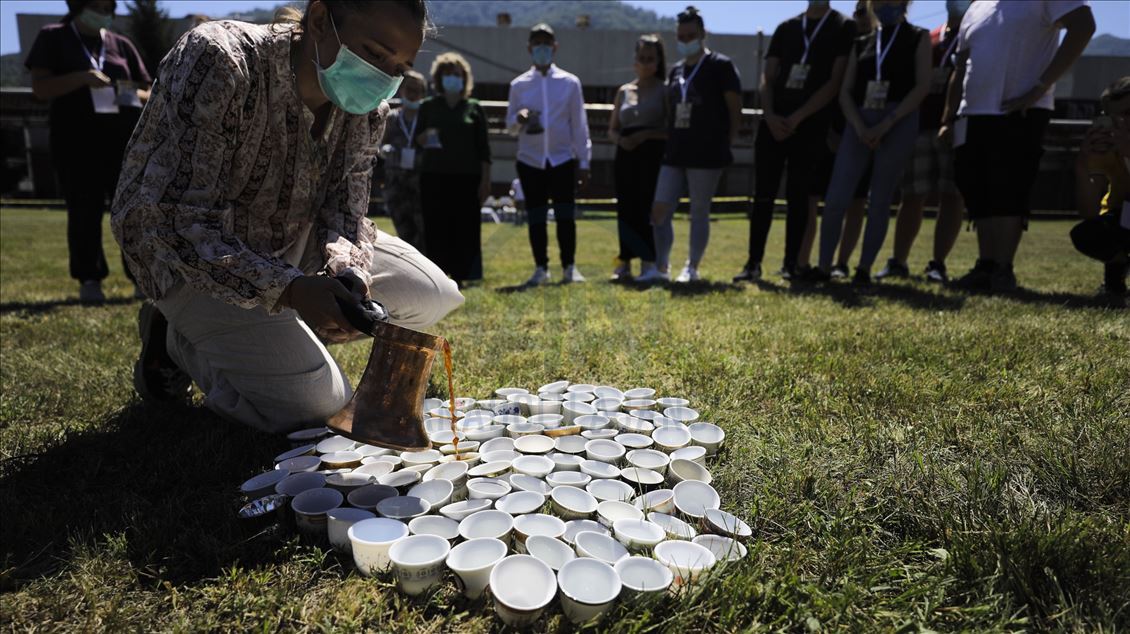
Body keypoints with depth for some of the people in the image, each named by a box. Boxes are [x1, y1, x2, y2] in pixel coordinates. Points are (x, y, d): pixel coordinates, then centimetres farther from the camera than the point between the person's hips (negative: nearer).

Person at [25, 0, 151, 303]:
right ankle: (89, 280, 2)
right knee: (84, 211, -3)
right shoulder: (53, 38, 10)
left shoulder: (121, 44, 17)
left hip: (124, 139, 2)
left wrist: (135, 94, -7)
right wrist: (82, 78, -17)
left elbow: (148, 92, 17)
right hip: (76, 140, -2)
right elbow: (40, 87, -1)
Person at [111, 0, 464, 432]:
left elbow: (345, 207, -8)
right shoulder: (220, 61, -29)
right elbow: (182, 222, -31)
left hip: (292, 241, 7)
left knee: (432, 297, -3)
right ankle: (178, 339, 8)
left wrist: (347, 272, -31)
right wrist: (289, 289, -43)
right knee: (314, 402, -20)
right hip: (184, 254, -6)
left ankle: (279, 330, 9)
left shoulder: (367, 107, -10)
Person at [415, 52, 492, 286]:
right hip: (434, 176, 1)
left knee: (465, 228, -2)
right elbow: (417, 140, 11)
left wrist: (485, 180, -2)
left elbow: (483, 148, 5)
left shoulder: (474, 108, 8)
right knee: (436, 228, -2)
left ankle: (459, 276, 7)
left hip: (467, 177, -1)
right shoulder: (428, 107, 11)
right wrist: (425, 137, -12)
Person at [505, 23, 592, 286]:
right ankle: (541, 269, 15)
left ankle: (569, 267, 9)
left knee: (565, 215, -2)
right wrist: (519, 119, -14)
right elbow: (509, 123, 11)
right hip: (530, 160, 1)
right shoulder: (519, 84, 6)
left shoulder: (570, 82, 4)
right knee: (535, 217, 5)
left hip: (563, 159, -1)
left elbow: (579, 124, 5)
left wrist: (584, 162, 1)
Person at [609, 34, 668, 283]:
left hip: (652, 156, -4)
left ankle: (650, 264, -5)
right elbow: (612, 129, 18)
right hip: (626, 156, 4)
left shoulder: (665, 90, 3)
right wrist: (620, 140, -4)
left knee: (645, 209, -11)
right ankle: (624, 265, 11)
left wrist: (645, 134, -16)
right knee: (626, 209, 3)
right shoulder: (624, 91, 16)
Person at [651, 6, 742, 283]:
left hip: (706, 155, -6)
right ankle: (661, 267, 10)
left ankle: (692, 268, 13)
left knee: (699, 213, 1)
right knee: (659, 210, 1)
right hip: (675, 153, 6)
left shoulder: (721, 66, -2)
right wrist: (669, 141, 13)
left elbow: (735, 111, -3)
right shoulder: (676, 71, 17)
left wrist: (725, 145, -5)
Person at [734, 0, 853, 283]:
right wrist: (770, 115, -7)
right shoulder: (786, 28, 15)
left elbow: (835, 82, -6)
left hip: (811, 125, -3)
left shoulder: (843, 28, 4)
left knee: (798, 196, -2)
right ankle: (753, 263, 4)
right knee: (763, 194, -1)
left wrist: (797, 118, -13)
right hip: (773, 122, 3)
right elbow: (767, 77, 10)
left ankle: (791, 264, 7)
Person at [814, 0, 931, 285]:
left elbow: (922, 86, -1)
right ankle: (824, 267, -2)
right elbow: (845, 91, 8)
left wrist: (886, 124, -13)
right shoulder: (861, 43, 17)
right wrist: (860, 127, -9)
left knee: (879, 201, -3)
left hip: (898, 123, -2)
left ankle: (864, 269, 4)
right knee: (836, 199, -10)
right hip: (859, 123, 2)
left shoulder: (918, 38, 10)